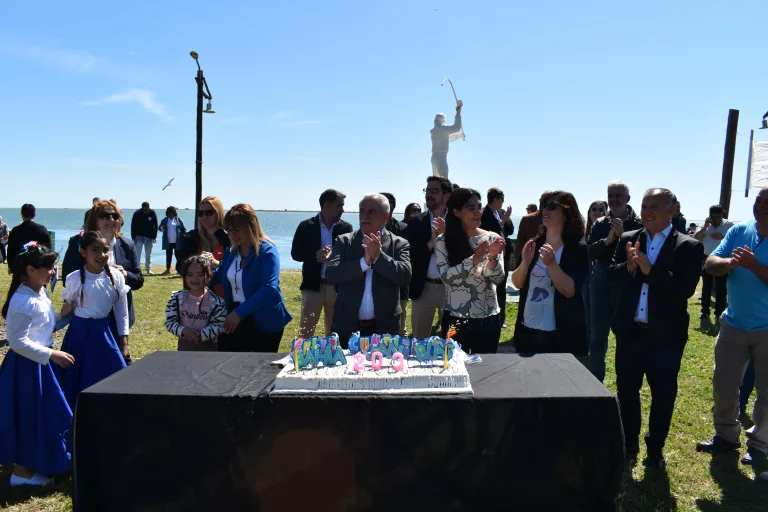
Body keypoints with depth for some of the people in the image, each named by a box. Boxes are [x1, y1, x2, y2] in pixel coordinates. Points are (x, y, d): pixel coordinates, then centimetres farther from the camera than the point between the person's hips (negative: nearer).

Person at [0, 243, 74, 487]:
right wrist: (51, 354, -26)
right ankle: (22, 471, 16)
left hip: (38, 361, 10)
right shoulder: (24, 301, -23)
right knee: (29, 415, 1)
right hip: (26, 364, -10)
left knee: (42, 414, 18)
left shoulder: (40, 293, 6)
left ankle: (29, 464, 33)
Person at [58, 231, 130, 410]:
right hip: (80, 333, -1)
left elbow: (122, 312, 1)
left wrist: (124, 343, 2)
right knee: (78, 381, 6)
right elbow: (67, 309, 6)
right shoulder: (74, 278, -10)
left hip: (103, 332, 1)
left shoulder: (116, 277, -7)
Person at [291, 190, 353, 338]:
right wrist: (315, 255, -18)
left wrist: (332, 256, -20)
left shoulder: (346, 228, 4)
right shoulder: (306, 226, 0)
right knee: (306, 330, 4)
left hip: (338, 286, 2)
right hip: (313, 285, -1)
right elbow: (295, 253, -1)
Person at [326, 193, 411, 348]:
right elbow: (331, 274, -10)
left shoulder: (399, 244, 1)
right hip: (348, 326, 1)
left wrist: (378, 256, -23)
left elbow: (405, 276, -13)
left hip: (384, 328, -1)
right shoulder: (344, 241, 3)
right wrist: (364, 262, -22)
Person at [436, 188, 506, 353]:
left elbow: (498, 280, -4)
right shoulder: (443, 241, -4)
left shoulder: (492, 238, -1)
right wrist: (474, 260, -24)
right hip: (455, 318, -1)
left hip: (487, 318, 2)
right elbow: (446, 276, -15)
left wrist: (493, 258, -22)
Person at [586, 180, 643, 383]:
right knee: (597, 338, 8)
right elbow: (588, 253, -4)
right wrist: (607, 240, -19)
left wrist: (623, 235, -22)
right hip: (601, 286, 3)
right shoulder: (600, 224, 6)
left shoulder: (638, 225, -4)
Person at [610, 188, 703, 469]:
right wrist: (629, 267, -23)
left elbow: (686, 288, -18)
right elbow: (612, 275, -3)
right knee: (626, 389, 15)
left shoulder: (689, 247, -7)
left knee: (663, 394, 11)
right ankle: (628, 443, 34)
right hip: (630, 329, 3)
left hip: (665, 334, -3)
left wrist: (650, 270, -27)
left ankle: (655, 448, 30)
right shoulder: (628, 239, 3)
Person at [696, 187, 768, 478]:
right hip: (734, 324, 4)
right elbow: (710, 265, -7)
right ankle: (726, 436, 27)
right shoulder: (738, 231, -1)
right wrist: (730, 263, -26)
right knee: (723, 384, 10)